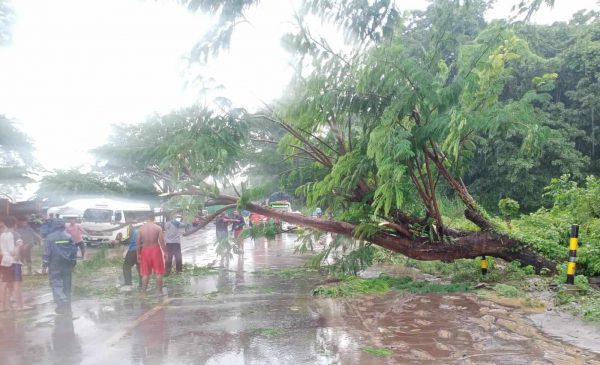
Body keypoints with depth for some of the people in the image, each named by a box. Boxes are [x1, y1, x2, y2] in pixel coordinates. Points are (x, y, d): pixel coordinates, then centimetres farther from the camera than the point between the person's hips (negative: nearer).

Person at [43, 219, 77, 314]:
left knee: (56, 285, -1)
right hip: (67, 265, 4)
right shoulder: (69, 237, 4)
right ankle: (67, 306, 17)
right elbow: (74, 251, 6)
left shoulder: (49, 237, -8)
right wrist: (73, 264, 15)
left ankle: (62, 304, -14)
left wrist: (44, 266, -1)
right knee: (66, 285, 11)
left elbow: (47, 253, -9)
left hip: (55, 265, -4)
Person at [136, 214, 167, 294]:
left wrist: (138, 254, 9)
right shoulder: (158, 228, -8)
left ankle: (143, 292, 12)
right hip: (155, 250, -2)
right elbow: (162, 242, -10)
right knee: (159, 273, 8)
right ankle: (159, 291, 10)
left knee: (145, 273, 11)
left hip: (145, 251, 2)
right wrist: (165, 252, -2)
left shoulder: (141, 228, -1)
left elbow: (138, 243, 0)